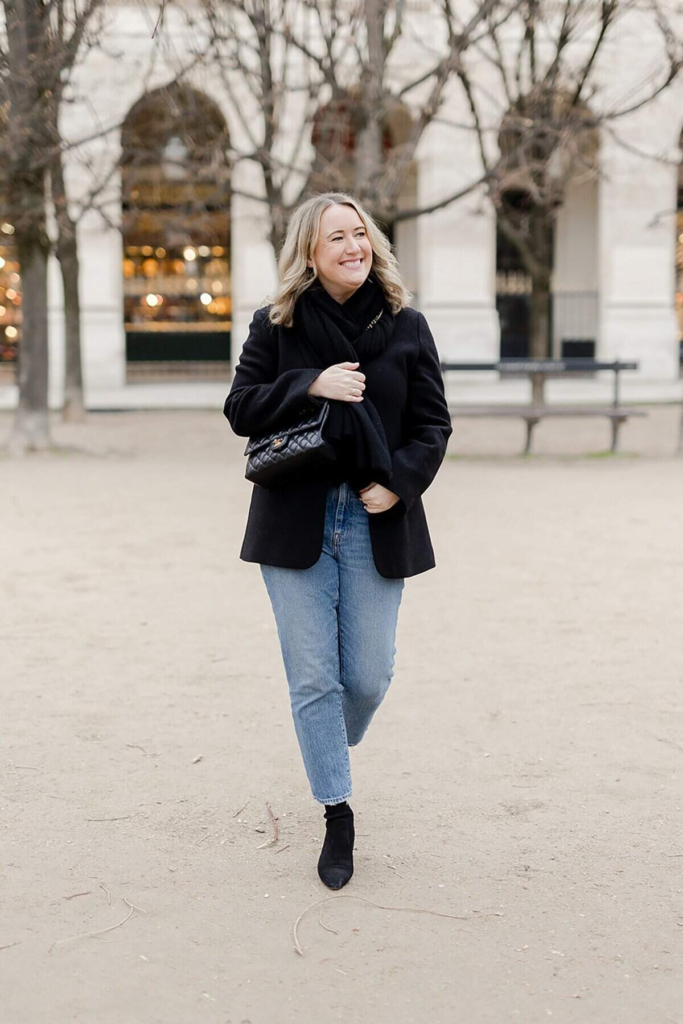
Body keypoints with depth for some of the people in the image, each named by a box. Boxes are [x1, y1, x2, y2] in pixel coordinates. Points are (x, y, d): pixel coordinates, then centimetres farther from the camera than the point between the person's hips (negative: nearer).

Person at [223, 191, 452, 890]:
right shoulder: (277, 325, 2)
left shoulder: (405, 327, 4)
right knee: (313, 677, 1)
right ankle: (337, 813, 14)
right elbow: (241, 409, 0)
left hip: (375, 523, 1)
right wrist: (309, 386, -15)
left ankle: (337, 747, 39)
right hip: (296, 520, -1)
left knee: (368, 677, 4)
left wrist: (399, 481, -11)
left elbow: (433, 423, 5)